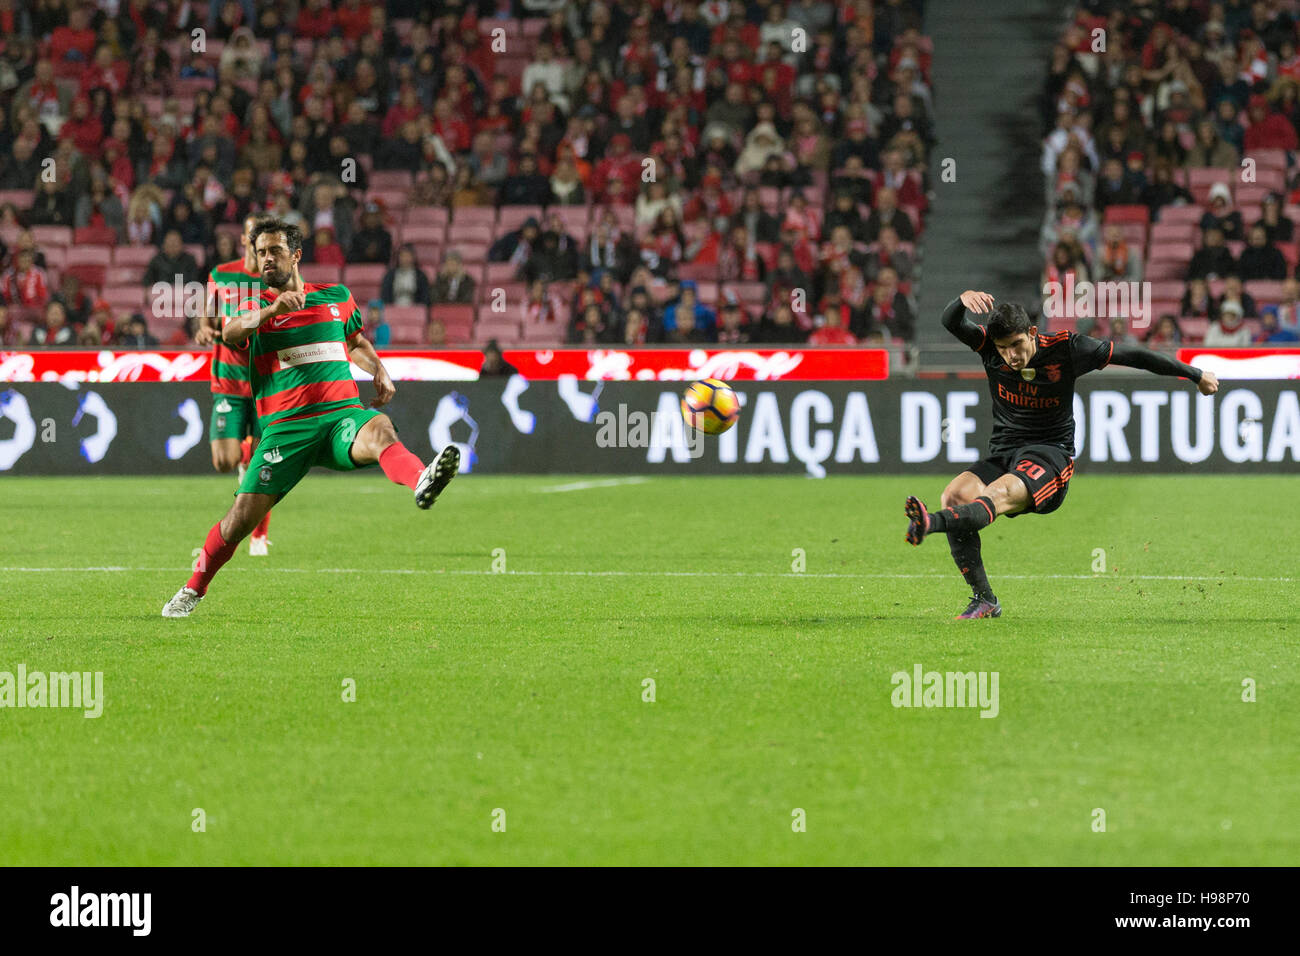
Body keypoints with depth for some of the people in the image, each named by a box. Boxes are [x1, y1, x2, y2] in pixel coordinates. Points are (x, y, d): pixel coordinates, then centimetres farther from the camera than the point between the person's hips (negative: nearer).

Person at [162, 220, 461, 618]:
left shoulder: (336, 297, 17)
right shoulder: (256, 305, 8)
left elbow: (355, 340, 37)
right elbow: (231, 332, -17)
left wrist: (379, 371, 16)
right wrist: (271, 309, -35)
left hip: (342, 413, 1)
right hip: (284, 426, -1)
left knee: (379, 430, -35)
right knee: (242, 517, -6)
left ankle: (422, 482, -68)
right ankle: (192, 590, 17)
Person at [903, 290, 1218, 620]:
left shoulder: (1065, 349, -6)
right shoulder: (990, 347, 0)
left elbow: (1129, 355, 3)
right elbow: (951, 323, -14)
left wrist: (1196, 375, 11)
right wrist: (963, 300, -39)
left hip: (1050, 454, -4)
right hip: (1002, 455, 4)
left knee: (997, 494, -34)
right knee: (955, 495, -25)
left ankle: (932, 523, -66)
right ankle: (984, 600, -21)